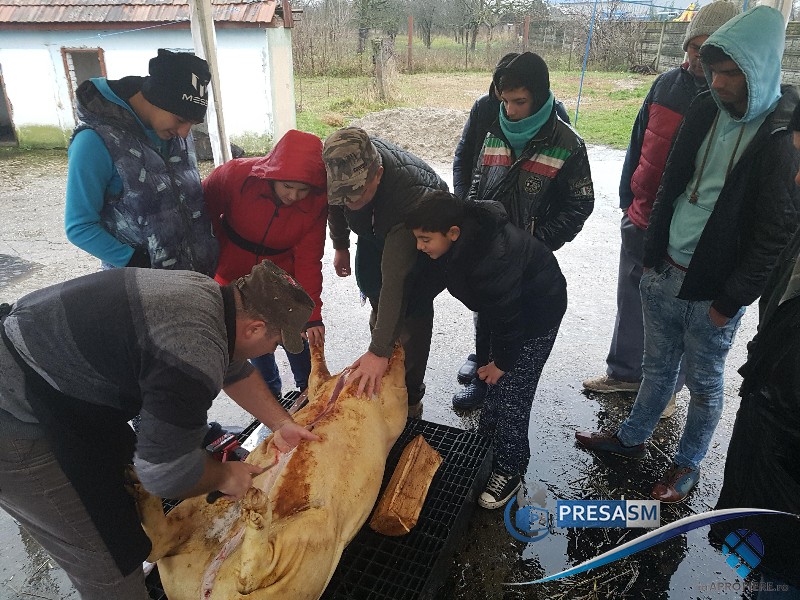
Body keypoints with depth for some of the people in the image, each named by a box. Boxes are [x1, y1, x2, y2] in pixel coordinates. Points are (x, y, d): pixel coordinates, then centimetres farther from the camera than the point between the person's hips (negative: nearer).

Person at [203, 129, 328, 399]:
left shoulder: (316, 202, -21)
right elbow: (204, 214, -11)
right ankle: (271, 393, 33)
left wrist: (312, 315, -21)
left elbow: (308, 261, -18)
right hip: (234, 274, 0)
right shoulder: (234, 176, -28)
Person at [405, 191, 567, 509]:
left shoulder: (491, 259, -42)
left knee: (510, 396, -4)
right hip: (503, 307, 9)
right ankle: (485, 440, 42)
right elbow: (433, 279, 1)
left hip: (537, 313, -9)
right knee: (493, 387, 21)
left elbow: (506, 317, -30)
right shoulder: (459, 240, -16)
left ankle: (509, 471, 15)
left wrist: (502, 361, -15)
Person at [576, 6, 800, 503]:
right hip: (664, 275, 5)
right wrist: (652, 255, 11)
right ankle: (632, 438, 40)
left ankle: (689, 465, 34)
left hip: (712, 292, -5)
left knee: (704, 384, 14)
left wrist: (730, 302, -13)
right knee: (657, 368, 20)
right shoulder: (706, 110, 3)